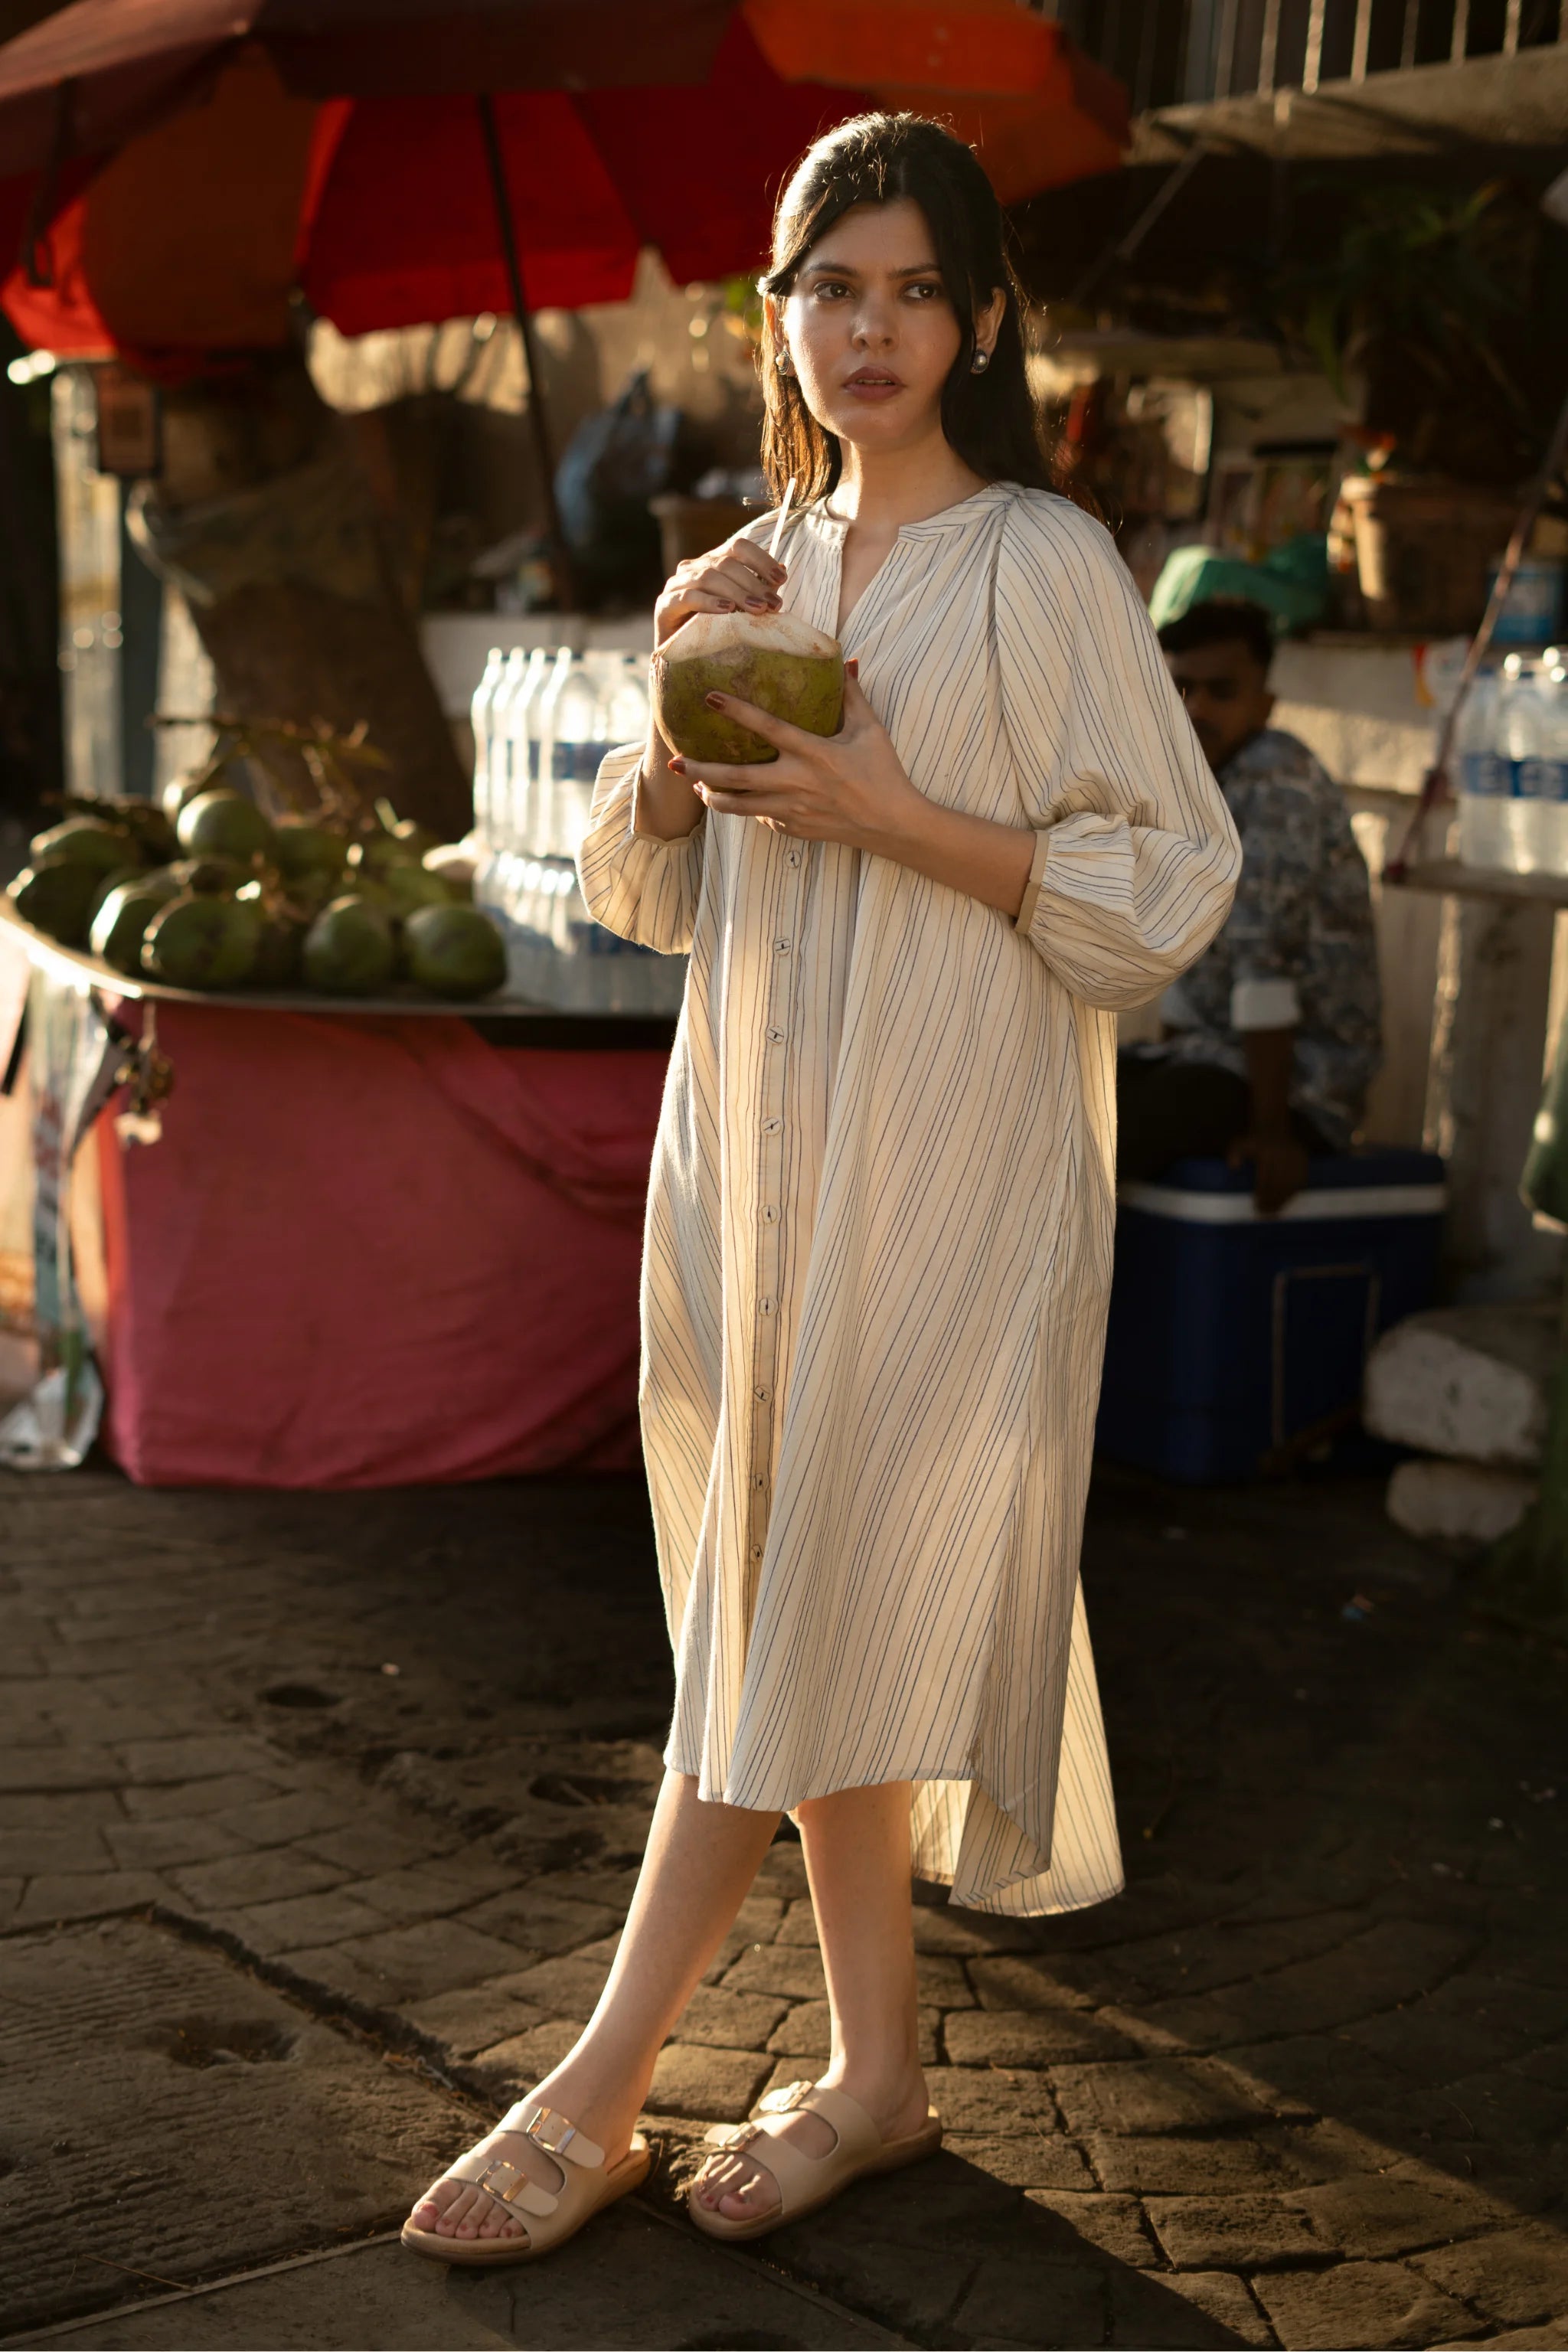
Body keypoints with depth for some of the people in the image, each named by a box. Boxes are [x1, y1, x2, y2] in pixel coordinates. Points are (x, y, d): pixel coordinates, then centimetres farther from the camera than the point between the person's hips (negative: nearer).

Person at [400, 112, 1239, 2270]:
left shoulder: (1041, 567, -4)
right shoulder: (757, 578, 14)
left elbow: (1170, 880, -8)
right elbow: (644, 889, 14)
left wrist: (900, 817, -16)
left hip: (944, 1159, -6)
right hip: (757, 1144, 6)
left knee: (803, 1625, -4)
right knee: (814, 1617, 9)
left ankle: (600, 2092, 6)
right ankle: (879, 2072, 22)